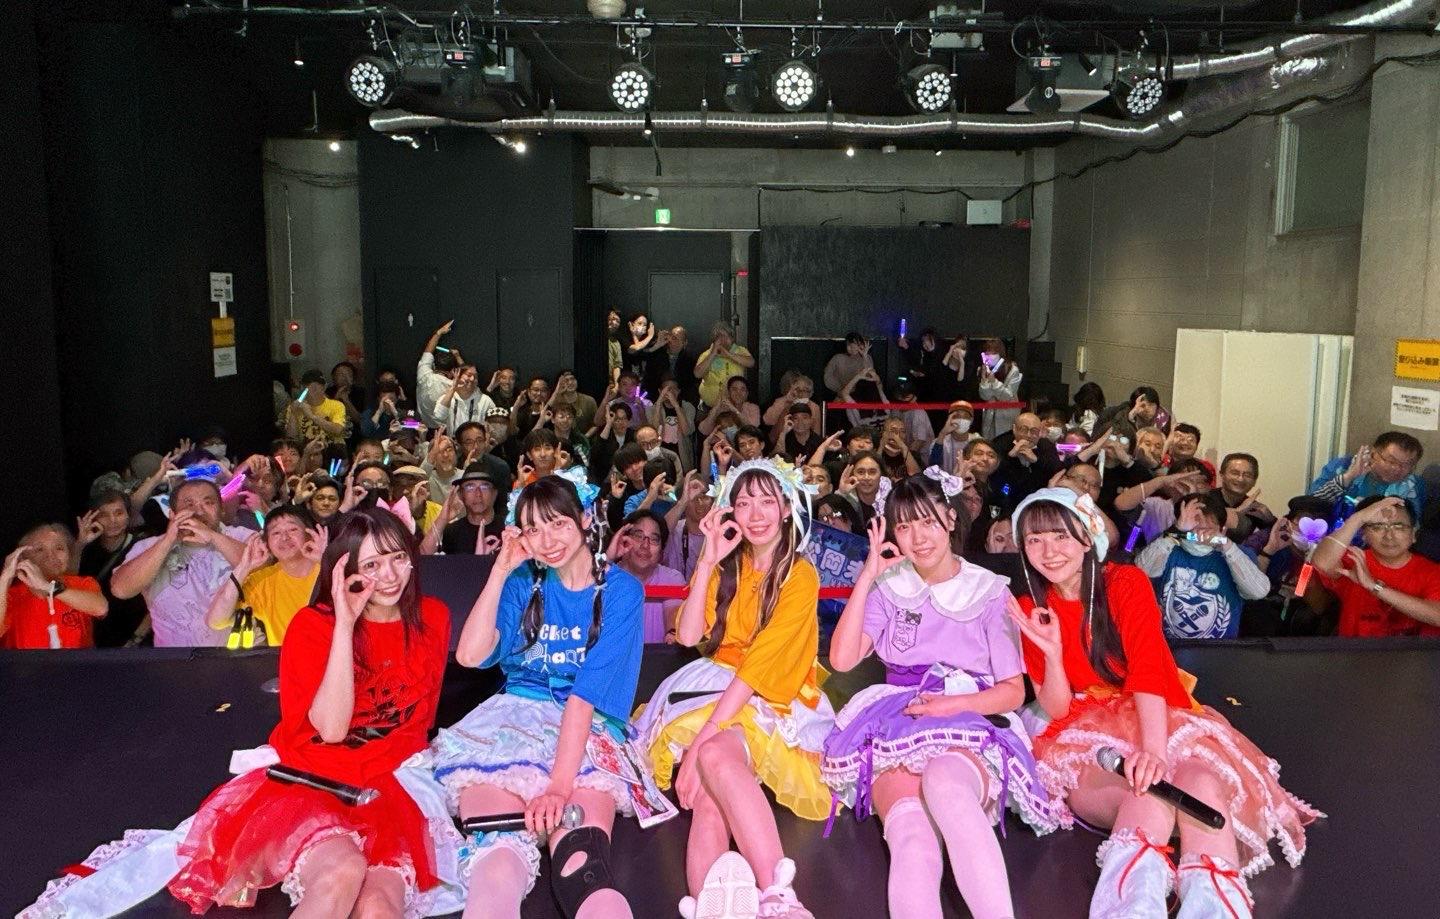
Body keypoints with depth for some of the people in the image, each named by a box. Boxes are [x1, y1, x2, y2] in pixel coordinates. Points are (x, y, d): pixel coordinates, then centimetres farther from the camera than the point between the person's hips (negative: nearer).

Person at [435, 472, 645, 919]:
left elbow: (588, 694, -12)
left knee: (582, 871, -34)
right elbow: (470, 655, -4)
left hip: (589, 732, -2)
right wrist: (501, 568, -5)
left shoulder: (621, 591, 0)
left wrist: (559, 784, -24)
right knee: (497, 864, -29)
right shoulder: (523, 582, 12)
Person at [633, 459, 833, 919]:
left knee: (716, 756, -37)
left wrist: (702, 739, -23)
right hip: (716, 687, 4)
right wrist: (709, 561, -7)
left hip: (776, 702, -4)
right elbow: (688, 635, 0)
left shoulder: (801, 576, -3)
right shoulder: (725, 566, 15)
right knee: (709, 780, -30)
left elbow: (761, 665, -15)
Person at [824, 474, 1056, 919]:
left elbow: (1013, 691, 8)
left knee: (944, 780, -43)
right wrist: (867, 577, -2)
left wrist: (954, 704, -12)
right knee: (912, 842, -35)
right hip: (897, 728, 2)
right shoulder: (888, 588, 15)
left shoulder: (990, 592, 10)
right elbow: (842, 659, 0)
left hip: (972, 729, -2)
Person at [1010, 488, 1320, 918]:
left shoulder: (1127, 583, -5)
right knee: (1150, 797, -36)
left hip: (1157, 720, 0)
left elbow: (1147, 673, -20)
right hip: (1089, 734, 1)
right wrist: (1051, 652, -22)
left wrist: (1153, 749, -40)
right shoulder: (1031, 608, 2)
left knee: (1201, 782, -37)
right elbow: (1056, 710, -2)